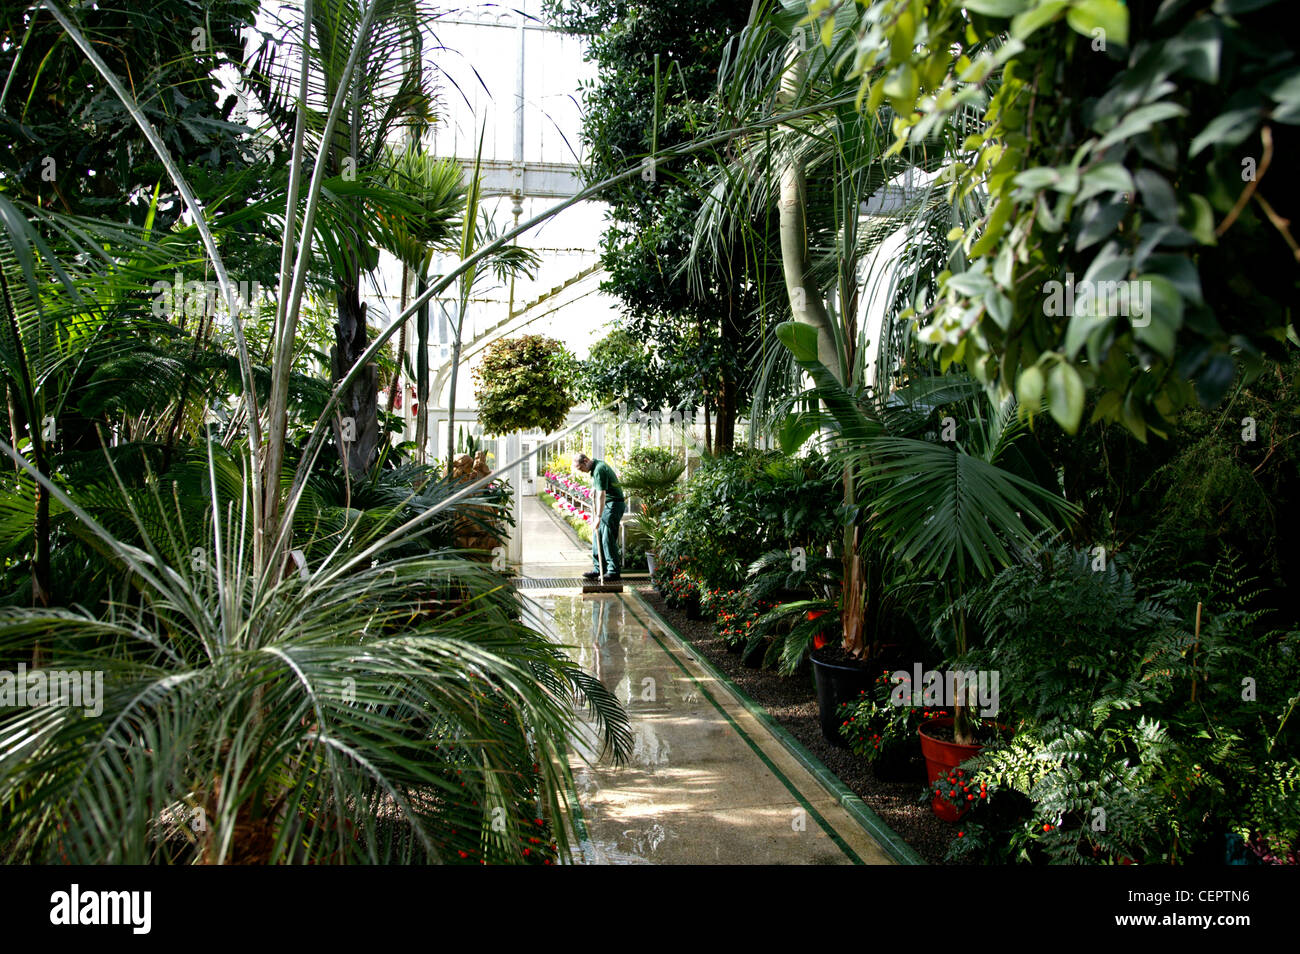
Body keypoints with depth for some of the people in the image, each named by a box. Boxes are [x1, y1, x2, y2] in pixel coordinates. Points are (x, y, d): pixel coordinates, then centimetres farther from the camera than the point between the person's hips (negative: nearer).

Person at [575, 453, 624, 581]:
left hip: (613, 504, -10)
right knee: (597, 537, 9)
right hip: (607, 505, 10)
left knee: (608, 539, -9)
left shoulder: (599, 470, -21)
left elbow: (601, 495, -28)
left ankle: (613, 571, -4)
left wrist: (598, 517, -31)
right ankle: (598, 569, 13)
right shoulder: (595, 468, 11)